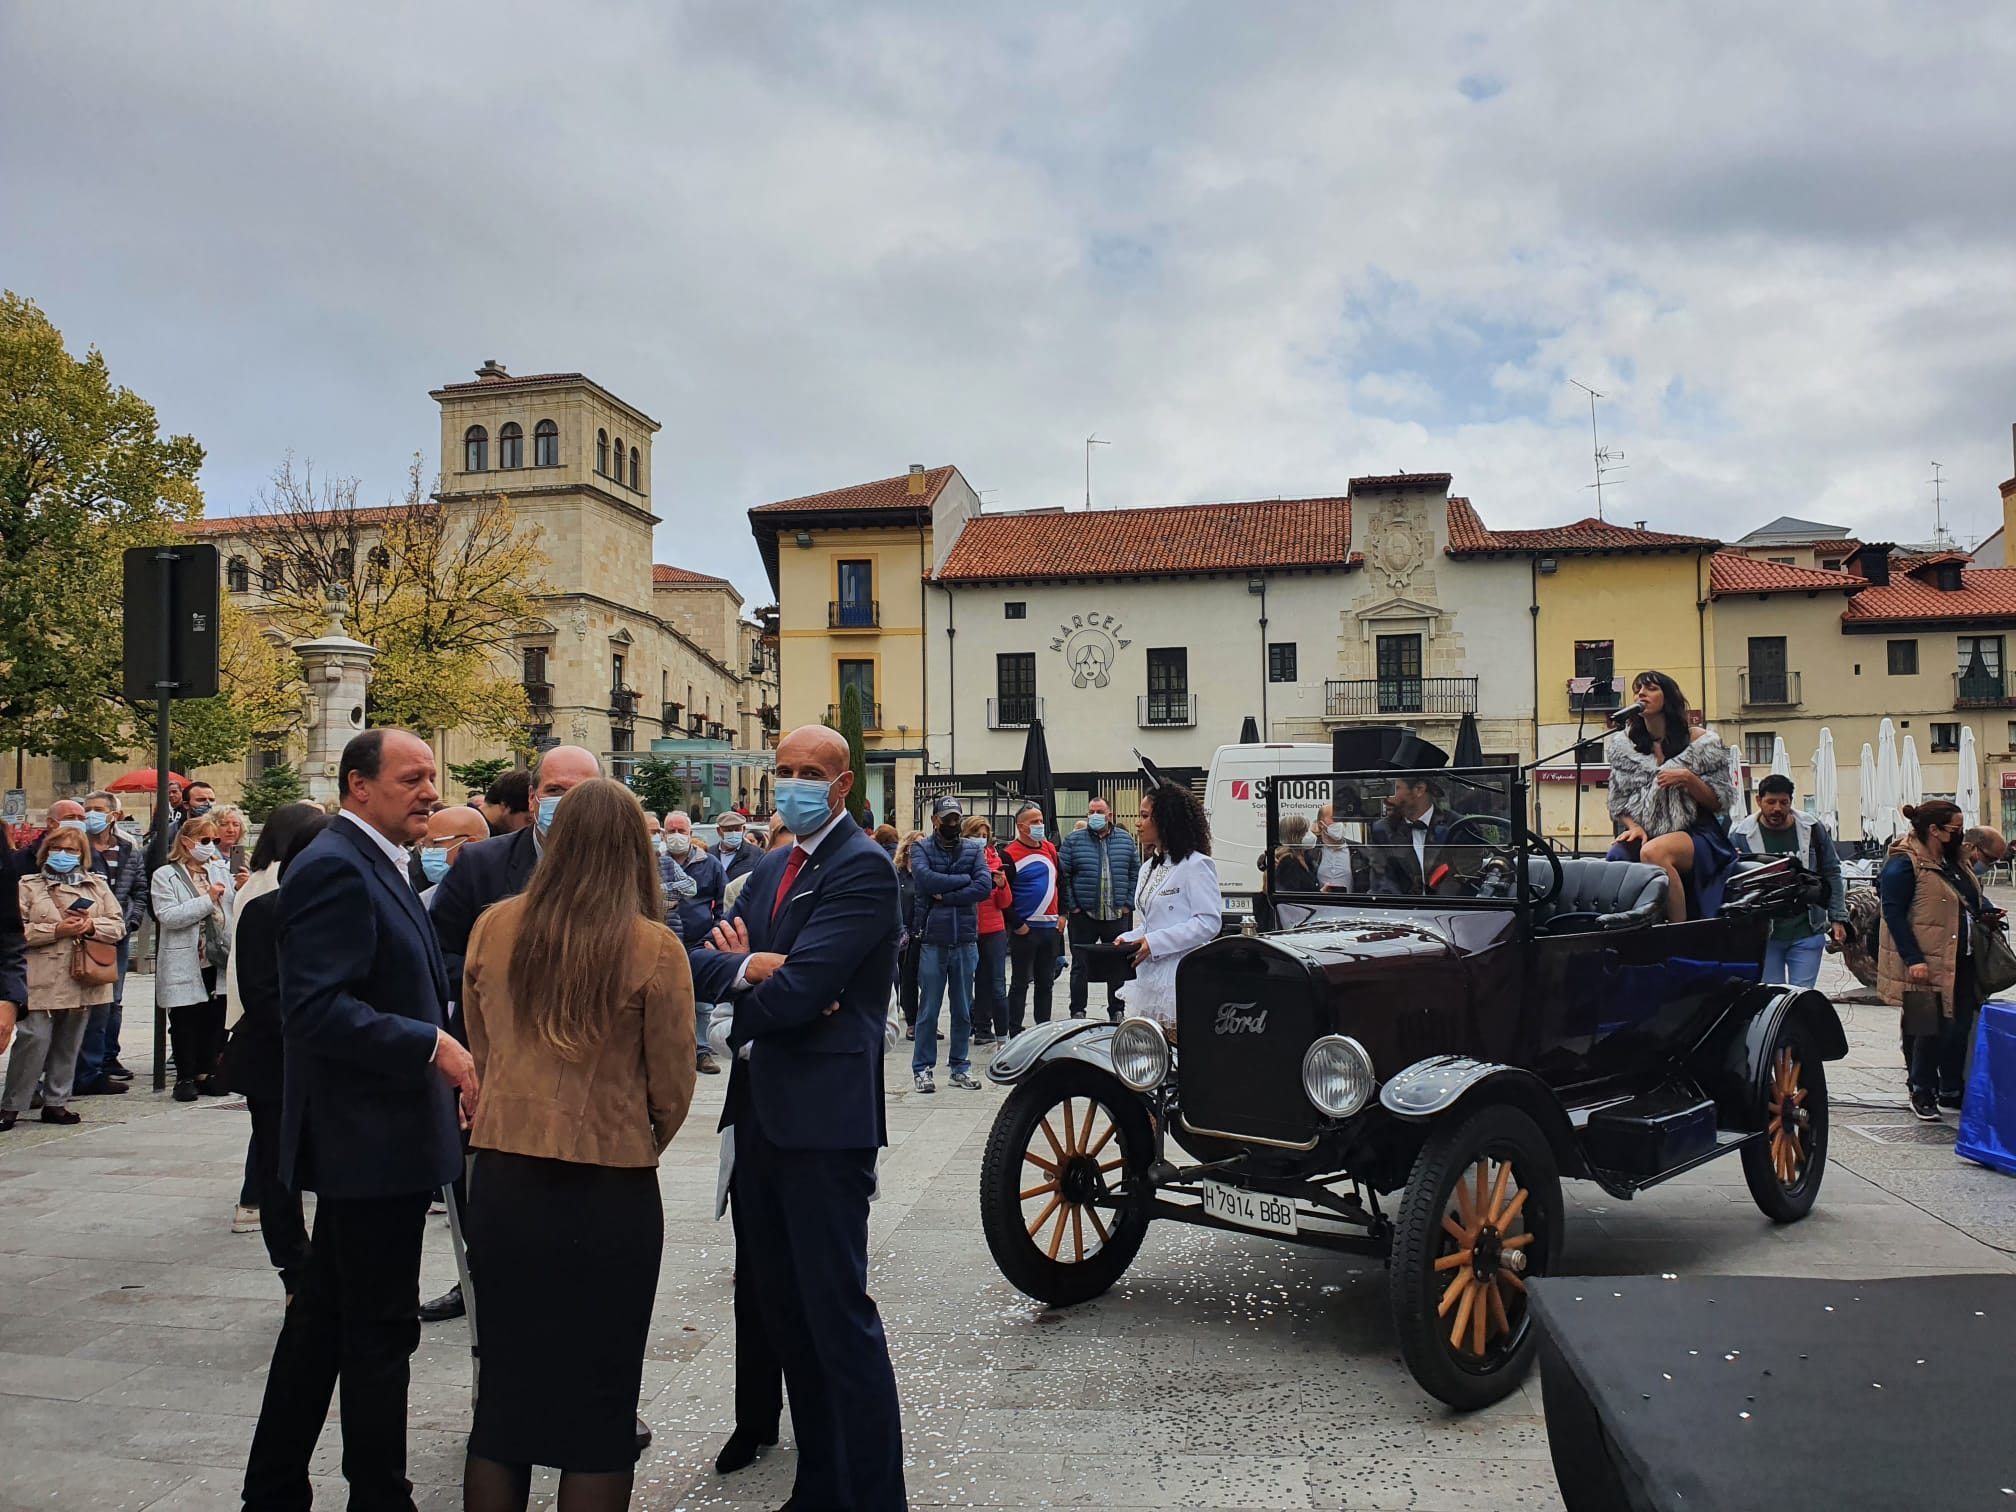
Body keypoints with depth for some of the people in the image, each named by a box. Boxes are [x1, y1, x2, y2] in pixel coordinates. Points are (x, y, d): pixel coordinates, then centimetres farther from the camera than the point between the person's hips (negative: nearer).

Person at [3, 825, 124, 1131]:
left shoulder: (97, 885, 13)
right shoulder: (28, 886, 3)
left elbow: (118, 925, 10)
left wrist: (92, 926, -10)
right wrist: (56, 930, -16)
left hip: (83, 979, 4)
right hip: (42, 981, -4)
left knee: (68, 1045, 10)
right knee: (34, 1041, -9)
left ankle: (56, 1102, 19)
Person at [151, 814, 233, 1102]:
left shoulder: (220, 870, 12)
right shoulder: (166, 875, -3)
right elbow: (168, 916, -16)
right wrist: (207, 900, -16)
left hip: (217, 960, 4)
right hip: (185, 964, -4)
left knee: (215, 1018, 8)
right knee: (185, 1021, 3)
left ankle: (206, 1072, 20)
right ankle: (185, 1076, 13)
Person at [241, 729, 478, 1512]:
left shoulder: (374, 863, 14)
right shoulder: (334, 866, -17)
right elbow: (315, 1007, -25)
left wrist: (450, 1060, 10)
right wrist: (433, 1045, -23)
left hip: (367, 1139, 10)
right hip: (369, 1137, -10)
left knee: (324, 1316, 18)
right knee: (380, 1328, 2)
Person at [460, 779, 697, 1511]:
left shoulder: (494, 927, -3)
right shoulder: (654, 948, -14)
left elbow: (481, 1051, 9)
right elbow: (673, 1086, -7)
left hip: (503, 1177, 4)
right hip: (610, 1194, -3)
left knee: (505, 1382, 18)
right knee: (598, 1398, 11)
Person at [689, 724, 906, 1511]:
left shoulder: (863, 868, -12)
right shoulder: (771, 870, 15)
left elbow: (796, 991, -21)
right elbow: (703, 963, 5)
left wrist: (742, 981, -2)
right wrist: (752, 965, -15)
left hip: (824, 1118, -9)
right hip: (762, 1113, 9)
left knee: (837, 1312, -3)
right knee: (778, 1306, 17)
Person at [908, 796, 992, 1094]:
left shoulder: (973, 849, 8)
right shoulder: (921, 849, 3)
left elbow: (985, 886, -6)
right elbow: (925, 879, -17)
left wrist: (945, 896, -12)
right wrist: (964, 879, -9)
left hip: (966, 939, 3)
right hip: (933, 939, -2)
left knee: (963, 1009, 9)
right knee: (929, 1008, 1)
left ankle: (960, 1066, 19)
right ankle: (922, 1068, 10)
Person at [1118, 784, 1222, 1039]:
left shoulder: (1196, 865, -7)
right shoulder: (1149, 868, 21)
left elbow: (1209, 922, -14)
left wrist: (1154, 943, -18)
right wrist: (1128, 940, 7)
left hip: (1179, 983, -8)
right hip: (1149, 980, 8)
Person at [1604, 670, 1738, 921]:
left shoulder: (1698, 740, 5)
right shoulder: (1623, 745, 13)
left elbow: (1720, 801, 4)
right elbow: (1618, 802, 15)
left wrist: (1687, 778, -12)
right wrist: (1634, 826, -5)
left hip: (1694, 833, -3)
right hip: (1644, 834, 3)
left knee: (1653, 852, -37)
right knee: (1616, 858, -33)